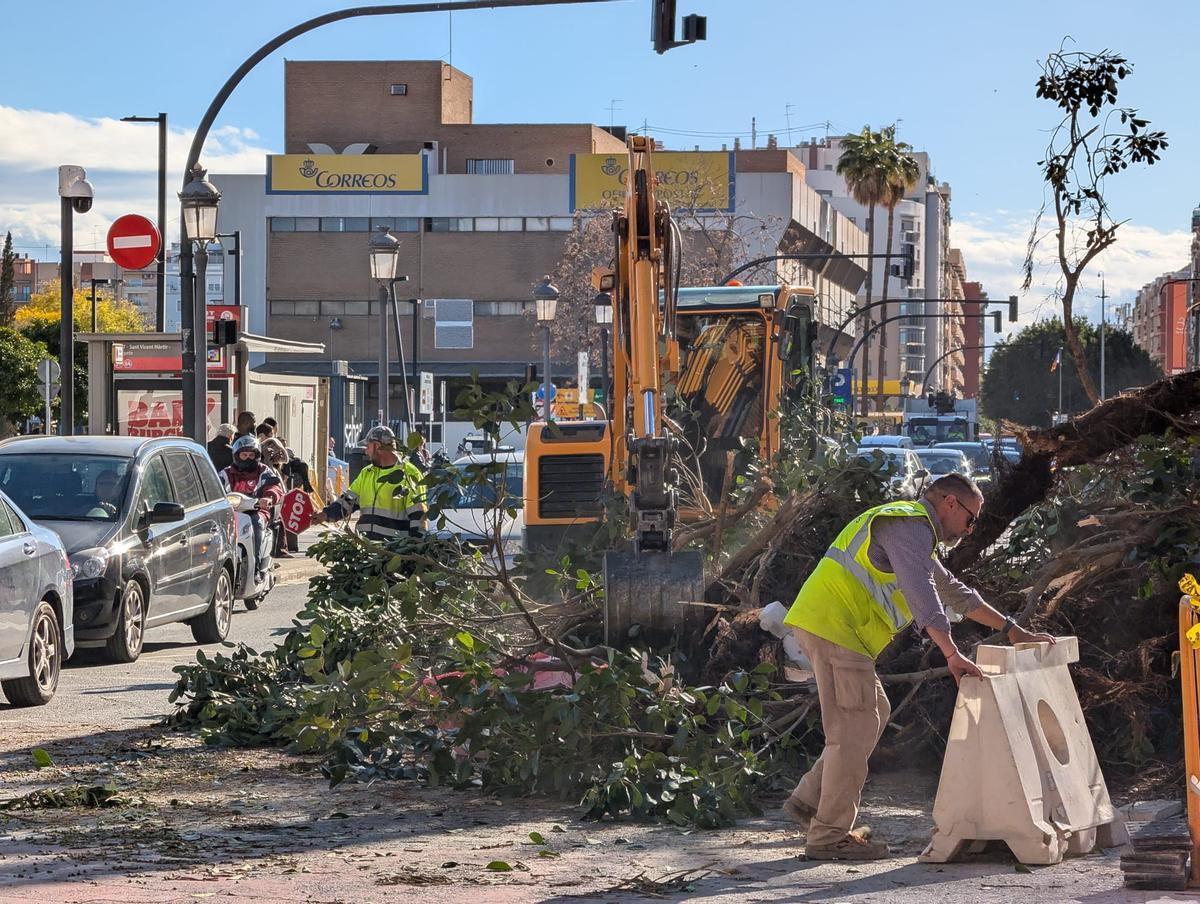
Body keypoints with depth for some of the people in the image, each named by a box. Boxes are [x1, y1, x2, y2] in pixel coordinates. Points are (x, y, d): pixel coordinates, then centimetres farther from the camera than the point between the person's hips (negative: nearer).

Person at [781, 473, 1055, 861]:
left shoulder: (915, 530, 26)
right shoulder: (910, 525, -9)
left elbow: (955, 592, 33)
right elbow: (921, 595, -22)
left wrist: (1014, 631, 32)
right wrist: (953, 655, -28)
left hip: (824, 625, 11)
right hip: (835, 626, -11)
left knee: (874, 713, 17)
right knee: (854, 728, -8)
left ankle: (809, 800, 17)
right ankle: (829, 835, -5)